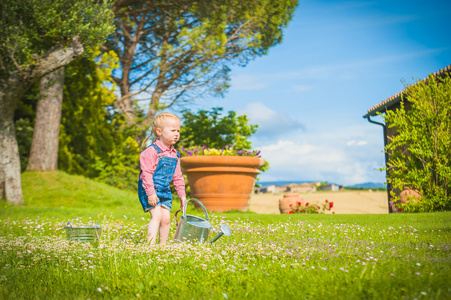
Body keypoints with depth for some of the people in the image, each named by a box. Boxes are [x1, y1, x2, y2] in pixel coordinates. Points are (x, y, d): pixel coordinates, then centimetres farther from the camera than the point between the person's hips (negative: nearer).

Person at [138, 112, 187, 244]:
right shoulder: (151, 151, -15)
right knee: (157, 215, -18)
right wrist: (151, 193, -22)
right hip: (149, 190, -7)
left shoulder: (175, 154, 10)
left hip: (165, 191, 7)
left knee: (166, 218, 5)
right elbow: (146, 173, -18)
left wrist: (182, 194, 16)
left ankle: (163, 245, 18)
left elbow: (177, 177, 17)